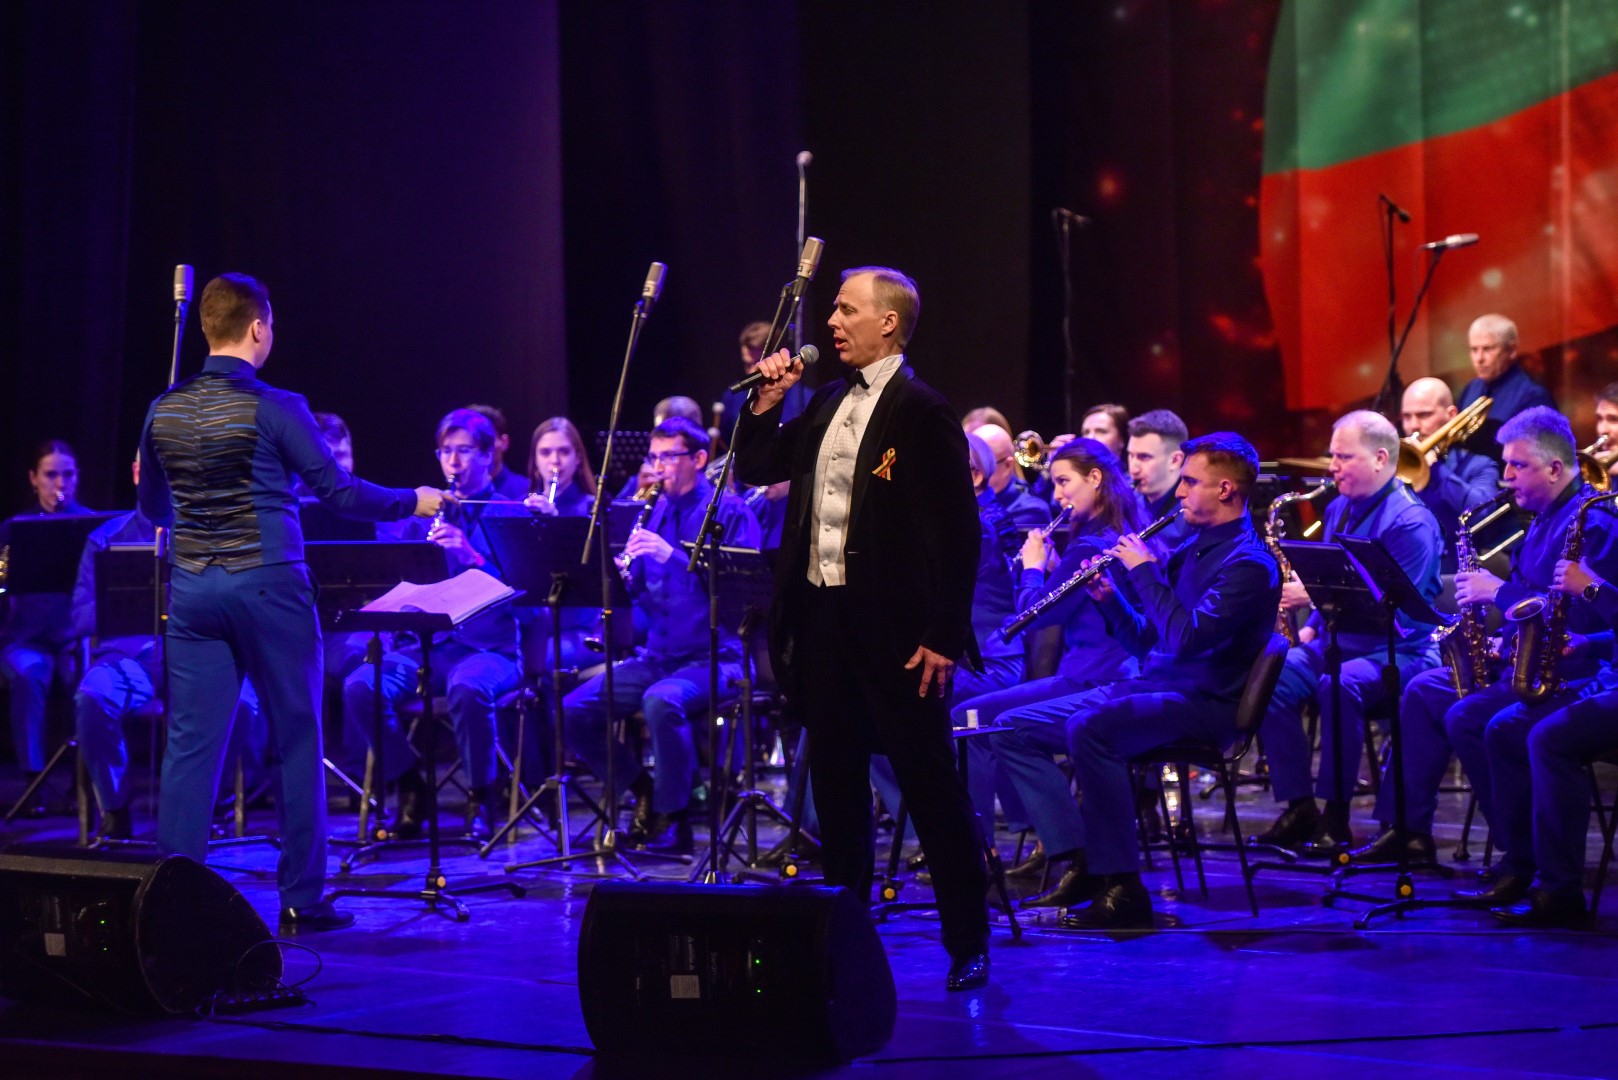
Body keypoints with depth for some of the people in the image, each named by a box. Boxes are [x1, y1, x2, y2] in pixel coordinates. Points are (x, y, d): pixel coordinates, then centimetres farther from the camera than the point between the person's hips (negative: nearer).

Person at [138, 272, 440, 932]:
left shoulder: (164, 413, 5)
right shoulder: (272, 408, -11)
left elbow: (152, 508, 16)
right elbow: (338, 491, -9)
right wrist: (414, 502, 6)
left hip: (192, 591, 5)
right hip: (268, 586, -5)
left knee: (190, 744, 5)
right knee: (296, 741, 5)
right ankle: (302, 900, 9)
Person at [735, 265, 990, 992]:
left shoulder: (922, 412, -11)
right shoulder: (827, 403, 12)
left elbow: (957, 532, -14)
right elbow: (754, 470, 19)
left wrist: (944, 637, -17)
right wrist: (768, 402, 3)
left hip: (892, 624, -7)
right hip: (821, 613, 7)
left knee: (929, 782, -1)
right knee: (834, 780, 13)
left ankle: (968, 943, 6)